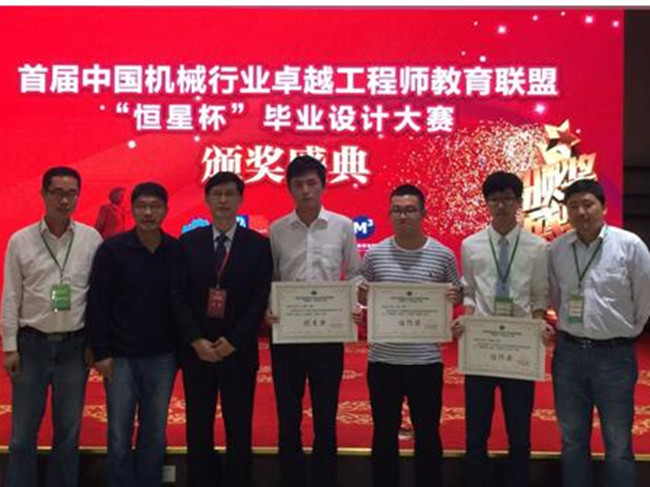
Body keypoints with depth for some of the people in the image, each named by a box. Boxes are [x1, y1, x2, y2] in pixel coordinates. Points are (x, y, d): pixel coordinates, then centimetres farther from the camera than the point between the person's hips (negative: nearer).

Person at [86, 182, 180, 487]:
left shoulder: (177, 252, -1)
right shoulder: (112, 250, -5)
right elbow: (97, 303, -4)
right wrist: (101, 353, -7)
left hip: (162, 358, 1)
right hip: (120, 357, -1)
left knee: (155, 434, 10)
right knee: (119, 435, 6)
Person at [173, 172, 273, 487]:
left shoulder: (258, 245, 1)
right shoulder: (189, 242, 6)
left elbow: (261, 299, -5)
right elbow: (179, 296, 1)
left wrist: (233, 341, -12)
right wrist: (196, 340, -10)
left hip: (239, 351, -1)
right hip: (196, 349, 1)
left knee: (239, 430, 4)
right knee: (198, 429, 7)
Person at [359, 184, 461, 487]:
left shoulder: (443, 255, -3)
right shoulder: (375, 254, 1)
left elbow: (459, 294, 9)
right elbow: (362, 297, 11)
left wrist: (455, 297, -14)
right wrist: (362, 296, -12)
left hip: (426, 360, -1)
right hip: (383, 359, 1)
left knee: (427, 433, 12)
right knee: (384, 433, 12)